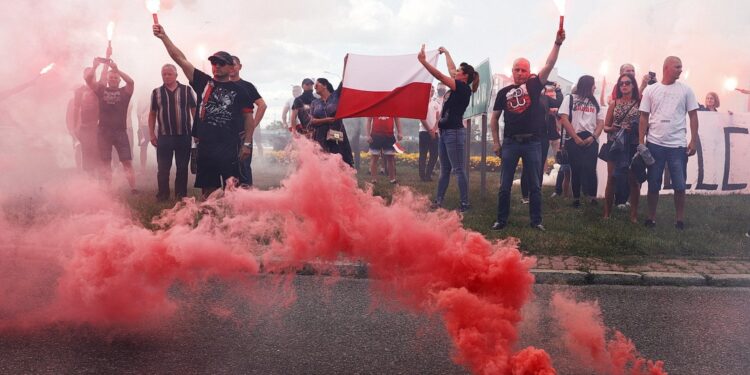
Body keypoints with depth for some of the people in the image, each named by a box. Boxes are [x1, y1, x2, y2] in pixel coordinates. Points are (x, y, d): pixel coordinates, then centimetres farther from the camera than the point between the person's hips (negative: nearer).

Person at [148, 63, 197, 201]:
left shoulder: (187, 90, 2)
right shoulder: (156, 92, 6)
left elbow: (194, 111, 3)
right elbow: (152, 114, 10)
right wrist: (151, 134, 4)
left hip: (184, 135, -1)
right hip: (164, 136, 1)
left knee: (182, 167, 6)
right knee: (163, 168, 4)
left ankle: (181, 195, 15)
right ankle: (163, 194, 14)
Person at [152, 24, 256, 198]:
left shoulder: (238, 90, 4)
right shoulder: (203, 82, 10)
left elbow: (248, 117, 6)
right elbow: (181, 60, 5)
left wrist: (247, 143, -1)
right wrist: (164, 37, -2)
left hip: (230, 147, -3)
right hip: (205, 146, 3)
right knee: (208, 190, 9)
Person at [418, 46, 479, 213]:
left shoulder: (463, 88, -11)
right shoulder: (458, 87, 13)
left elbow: (439, 76, -18)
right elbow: (450, 70, 30)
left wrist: (423, 61, -18)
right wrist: (446, 53, 40)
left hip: (454, 133, -10)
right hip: (445, 132, 10)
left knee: (459, 170, -7)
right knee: (444, 170, 10)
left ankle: (464, 204, -4)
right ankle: (438, 201, 14)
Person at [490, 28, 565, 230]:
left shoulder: (534, 85, 4)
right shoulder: (504, 92, 8)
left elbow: (549, 65, -9)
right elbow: (494, 118, 11)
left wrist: (557, 43, -20)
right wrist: (496, 142, 4)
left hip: (532, 142, -1)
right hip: (510, 143, 1)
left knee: (535, 185, 5)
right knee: (505, 185, 3)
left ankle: (536, 220, 12)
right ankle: (501, 219, 12)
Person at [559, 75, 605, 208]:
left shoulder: (595, 102, 18)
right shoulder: (570, 99, 6)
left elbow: (601, 122, 12)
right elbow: (564, 119, -4)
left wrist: (593, 136, -7)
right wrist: (576, 138, -10)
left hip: (591, 140, 2)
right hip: (574, 140, -2)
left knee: (590, 168, -10)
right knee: (576, 169, 0)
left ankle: (592, 196, -9)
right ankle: (576, 198, 8)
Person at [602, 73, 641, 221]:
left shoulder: (640, 103, 2)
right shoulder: (614, 103, 8)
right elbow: (605, 127, 10)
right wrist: (612, 128, -10)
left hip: (633, 146, -1)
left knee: (634, 180, 1)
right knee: (612, 179, 1)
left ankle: (634, 214, 11)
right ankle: (607, 213, 9)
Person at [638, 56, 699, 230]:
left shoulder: (685, 90, 4)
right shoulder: (651, 90, 4)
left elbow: (693, 116, 5)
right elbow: (644, 117, 5)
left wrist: (693, 141, -1)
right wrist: (641, 142, 0)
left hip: (678, 145, 0)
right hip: (655, 144, 0)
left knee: (679, 185, 3)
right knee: (653, 184, 8)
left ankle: (680, 219, 14)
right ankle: (651, 217, 19)